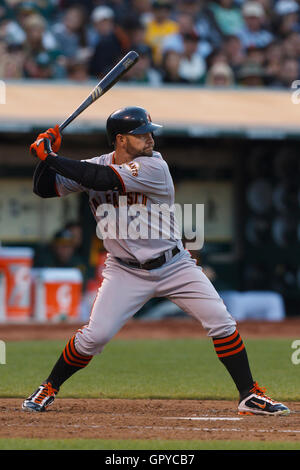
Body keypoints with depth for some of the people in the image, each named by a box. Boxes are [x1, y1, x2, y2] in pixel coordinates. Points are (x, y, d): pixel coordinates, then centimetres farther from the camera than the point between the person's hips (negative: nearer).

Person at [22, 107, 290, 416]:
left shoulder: (154, 167, -17)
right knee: (95, 335, -13)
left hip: (175, 265, -1)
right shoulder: (94, 166, -5)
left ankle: (249, 396, 2)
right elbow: (45, 188, -1)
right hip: (125, 272, 1)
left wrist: (51, 158, -27)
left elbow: (103, 179, -30)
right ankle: (49, 388, 9)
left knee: (222, 323, -9)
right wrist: (47, 158, -20)